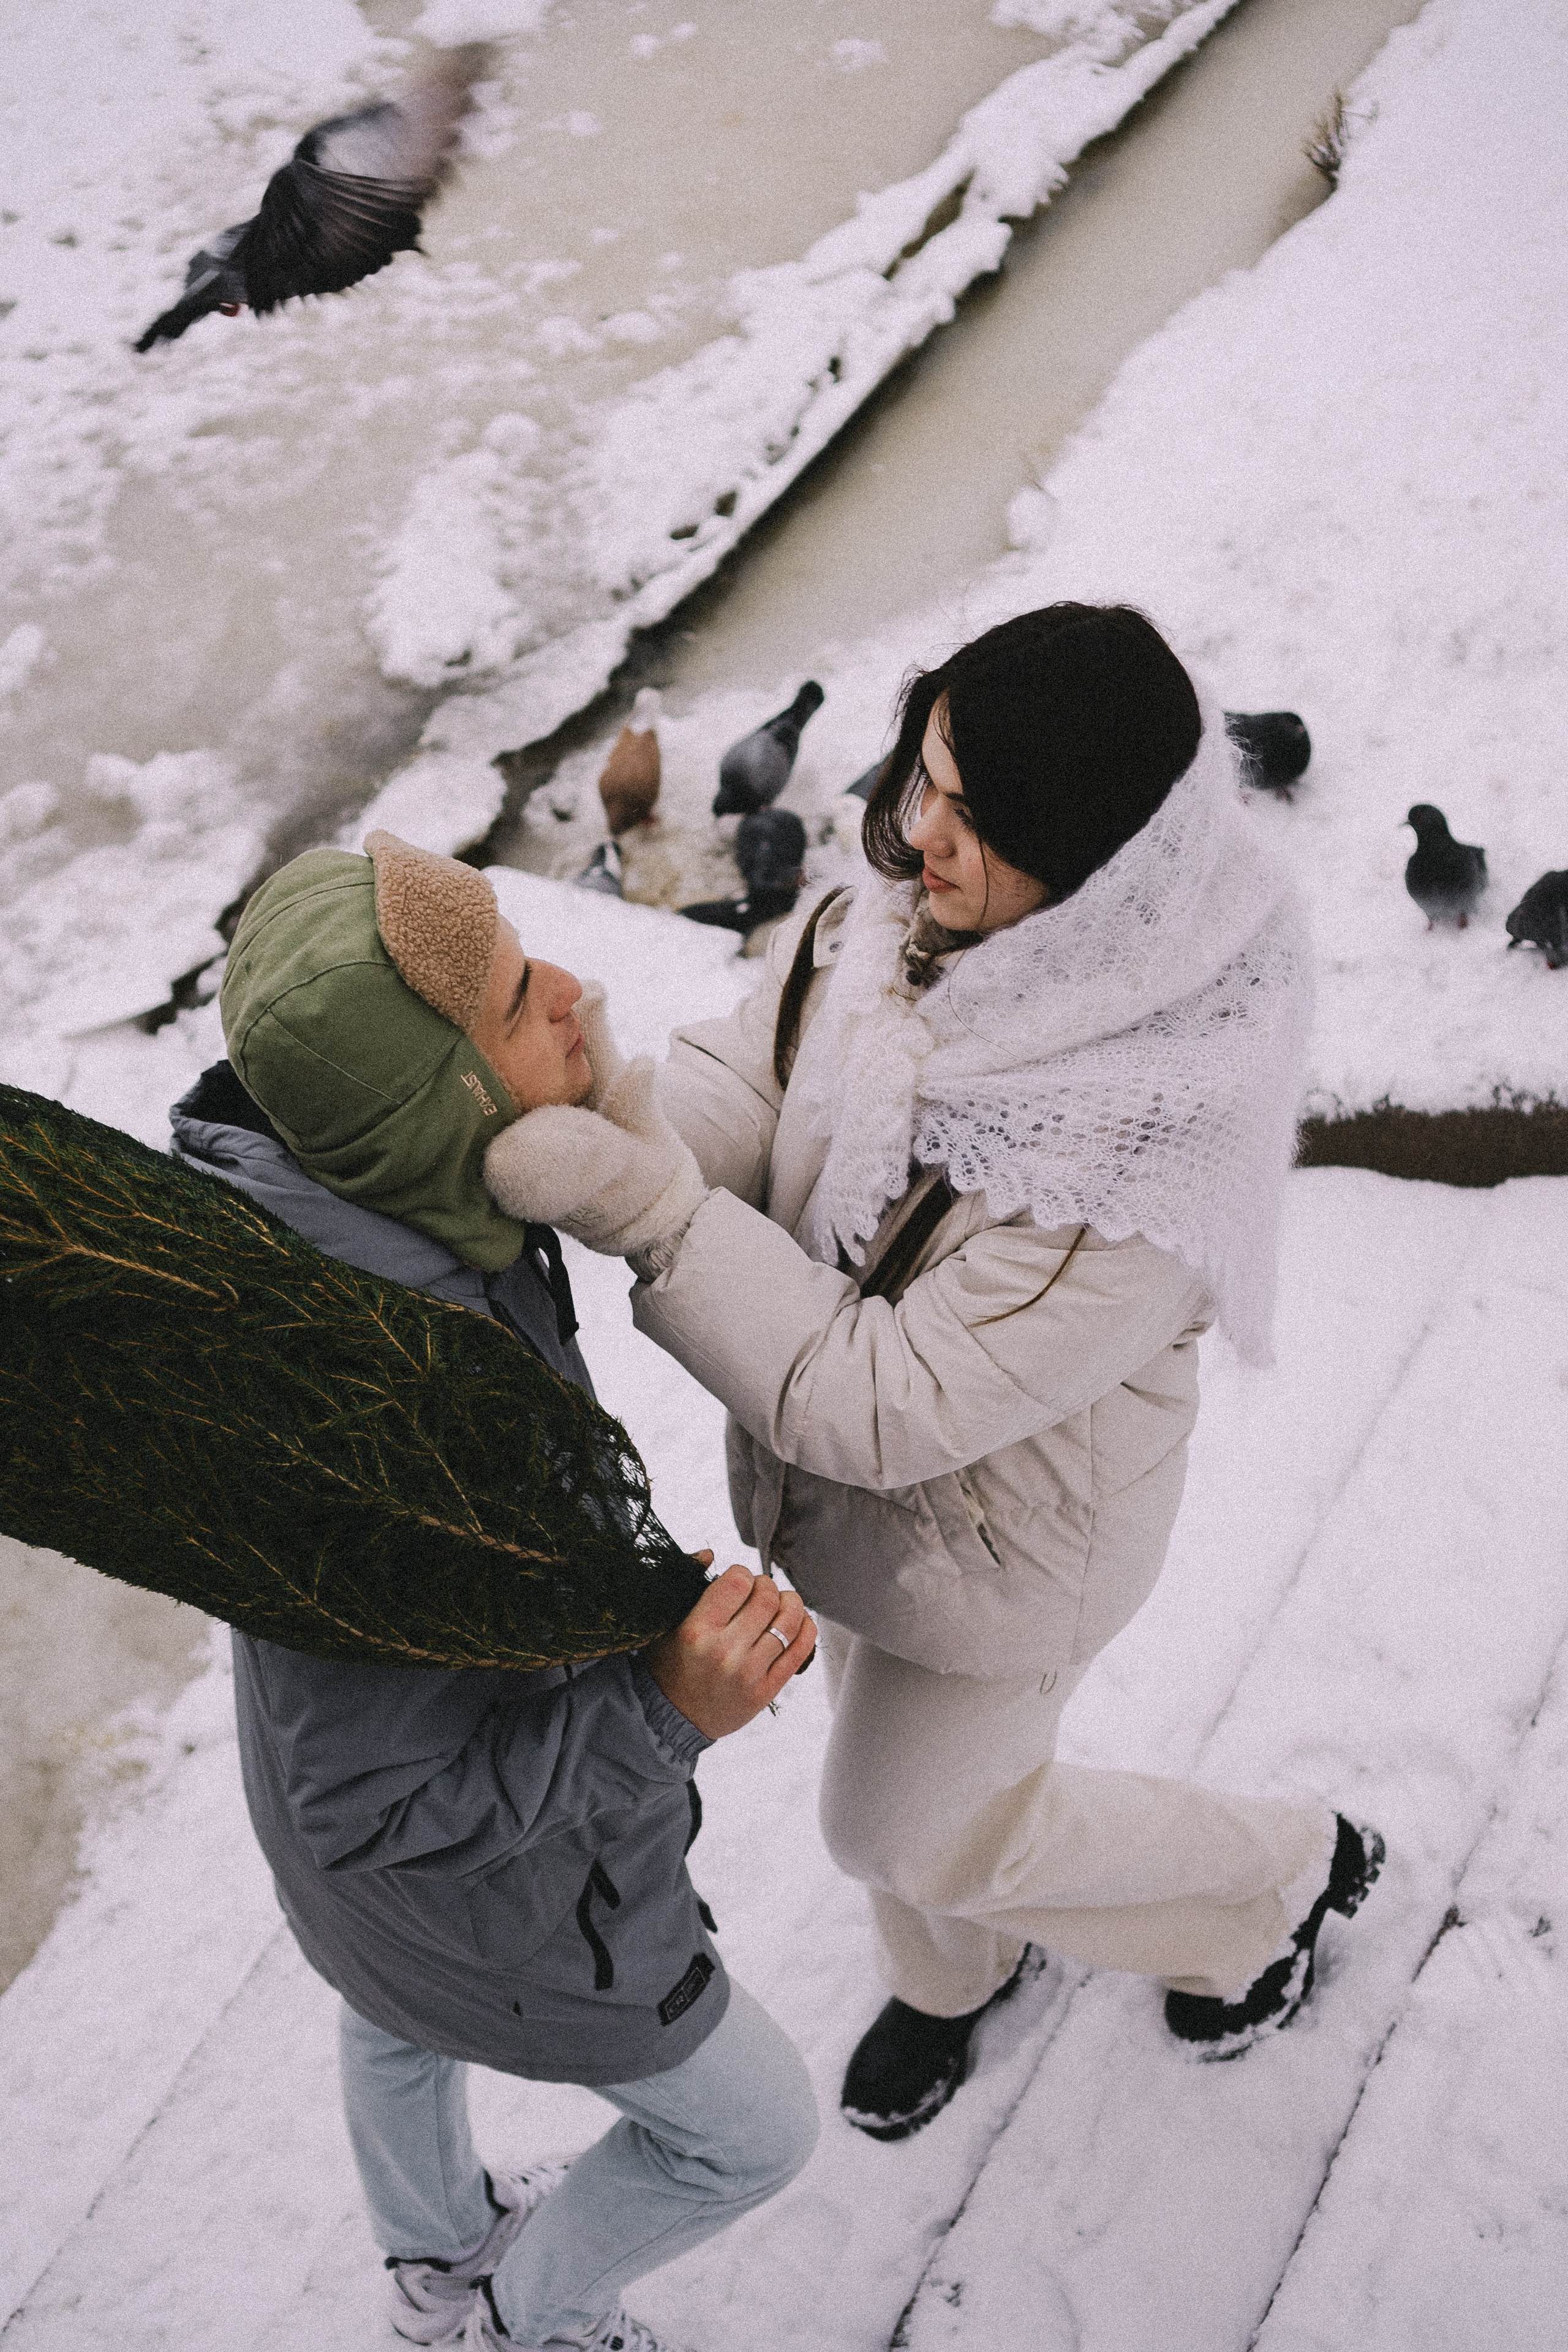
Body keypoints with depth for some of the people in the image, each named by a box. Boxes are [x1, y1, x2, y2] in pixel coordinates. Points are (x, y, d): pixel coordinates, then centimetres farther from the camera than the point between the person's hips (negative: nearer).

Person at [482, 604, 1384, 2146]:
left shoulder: (1146, 1161, -39)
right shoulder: (900, 920, -19)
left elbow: (888, 1405, -36)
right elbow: (738, 1089, -12)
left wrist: (634, 1205, -42)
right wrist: (586, 1112, -33)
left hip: (998, 1535, -6)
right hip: (857, 1456, 6)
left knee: (903, 1826, 19)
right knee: (895, 1746, 30)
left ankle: (1278, 1877, 44)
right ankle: (955, 1972, 64)